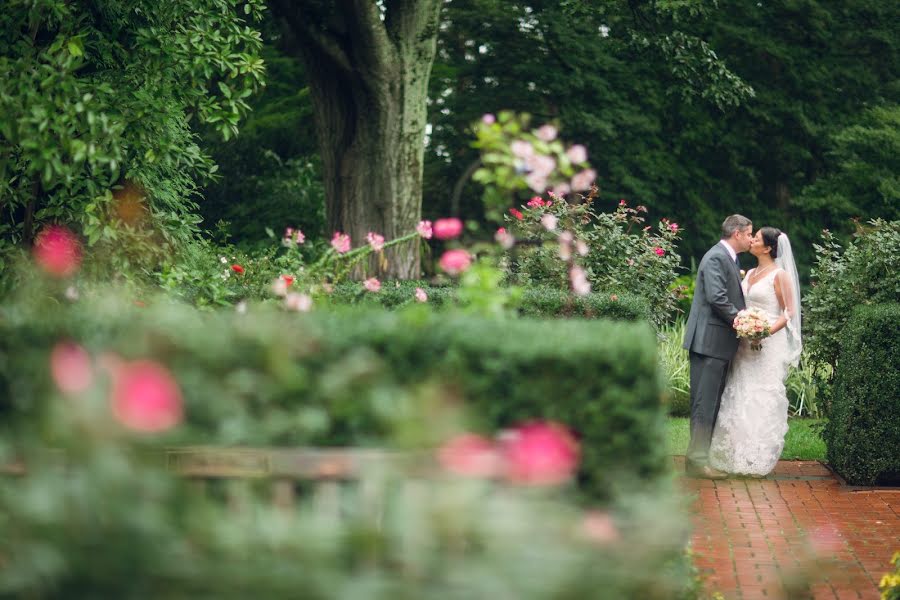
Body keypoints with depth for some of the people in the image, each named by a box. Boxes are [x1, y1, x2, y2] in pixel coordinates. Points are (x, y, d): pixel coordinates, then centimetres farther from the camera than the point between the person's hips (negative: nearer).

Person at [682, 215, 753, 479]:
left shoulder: (729, 259, 19)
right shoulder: (716, 258, -13)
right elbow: (717, 297, -22)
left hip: (720, 342, 10)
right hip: (709, 340, -10)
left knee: (713, 402, 13)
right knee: (705, 401, -8)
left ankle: (703, 456, 18)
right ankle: (697, 460, -7)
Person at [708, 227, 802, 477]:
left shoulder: (780, 275, -6)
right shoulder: (749, 274, 15)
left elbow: (789, 312, -9)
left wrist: (767, 331, -22)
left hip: (768, 345, -7)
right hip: (745, 345, 7)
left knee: (763, 400, -6)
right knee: (740, 399, 6)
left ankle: (759, 461, -1)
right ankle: (738, 457, 11)